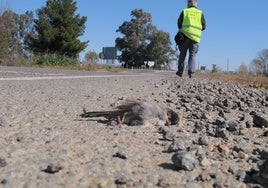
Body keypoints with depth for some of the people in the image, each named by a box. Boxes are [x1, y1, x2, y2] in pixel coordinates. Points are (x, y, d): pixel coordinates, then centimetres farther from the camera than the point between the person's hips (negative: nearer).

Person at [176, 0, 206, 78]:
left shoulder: (184, 11, 8)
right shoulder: (200, 13, 9)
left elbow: (179, 23, 7)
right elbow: (204, 26, 8)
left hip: (185, 35, 0)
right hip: (196, 37, 0)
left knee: (182, 54, 9)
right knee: (193, 55, 6)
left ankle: (180, 71, 7)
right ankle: (191, 72, -5)